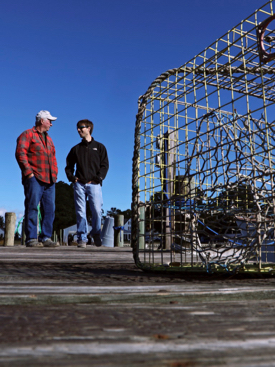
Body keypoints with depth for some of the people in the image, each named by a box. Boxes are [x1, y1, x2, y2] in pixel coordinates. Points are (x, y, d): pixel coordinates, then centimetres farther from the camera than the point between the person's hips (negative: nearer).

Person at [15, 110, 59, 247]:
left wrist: (54, 173, 15)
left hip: (49, 180, 7)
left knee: (49, 209, 1)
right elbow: (20, 153, -9)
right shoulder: (28, 134, 3)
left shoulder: (48, 139, 26)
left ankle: (46, 238, 5)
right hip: (34, 179, -7)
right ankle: (31, 239, -7)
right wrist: (28, 172, -15)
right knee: (32, 207, -9)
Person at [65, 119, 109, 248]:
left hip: (94, 184, -2)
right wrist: (71, 177, 2)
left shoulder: (99, 147, 12)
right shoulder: (76, 149, 18)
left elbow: (105, 165, 6)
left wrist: (98, 178, -7)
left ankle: (96, 234, 12)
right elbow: (69, 165, 20)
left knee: (97, 211, -10)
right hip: (79, 184, 2)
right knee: (80, 212, -2)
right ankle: (82, 238, 3)